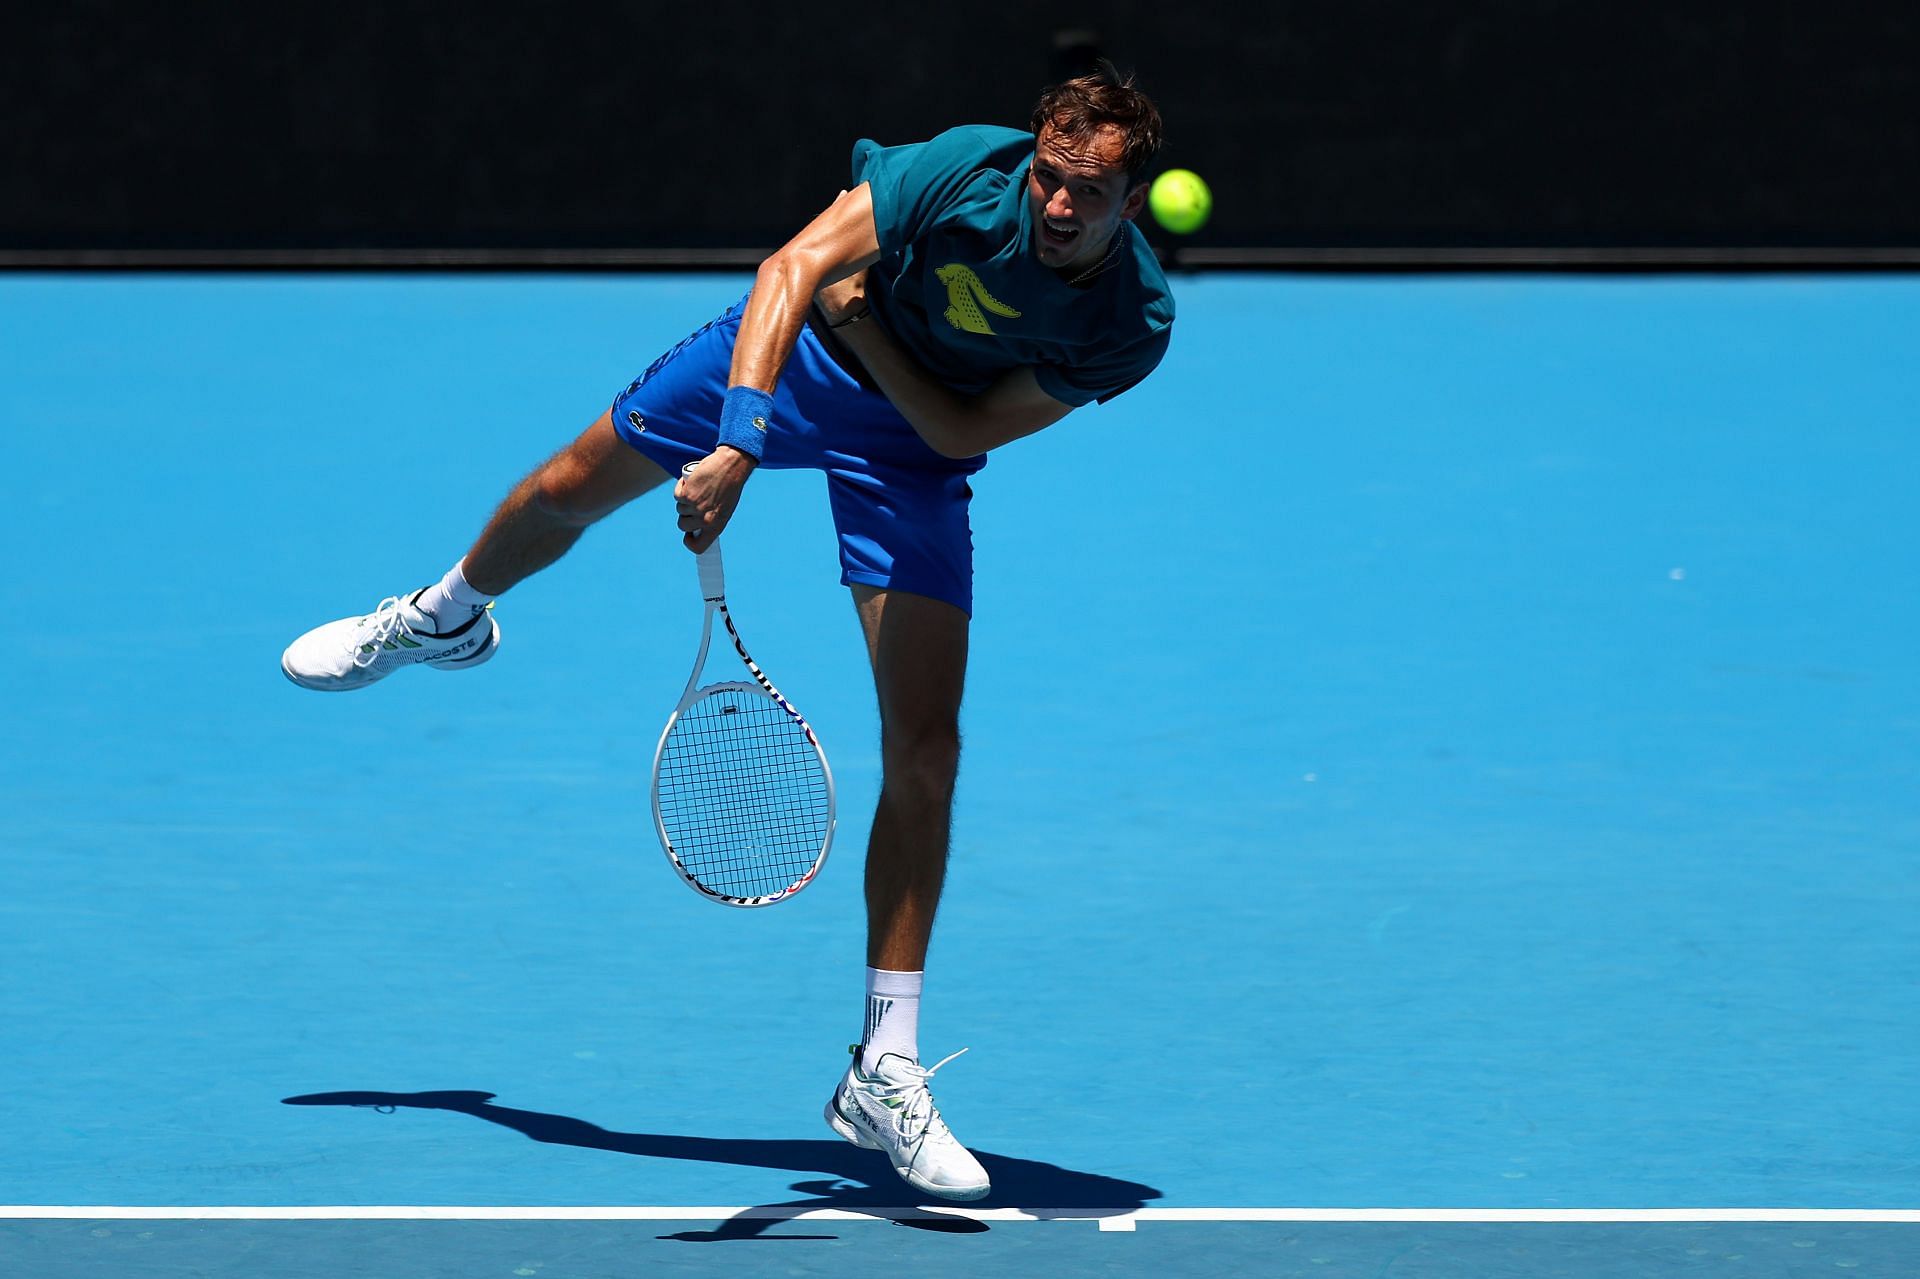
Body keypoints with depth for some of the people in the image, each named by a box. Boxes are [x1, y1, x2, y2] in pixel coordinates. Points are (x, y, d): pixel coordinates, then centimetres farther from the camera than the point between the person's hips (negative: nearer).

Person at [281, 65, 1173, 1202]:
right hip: (789, 354, 1)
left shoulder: (1136, 326, -29)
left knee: (925, 749, -12)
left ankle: (886, 1075, -6)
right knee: (573, 488, 19)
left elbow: (965, 431, -19)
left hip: (914, 448, -1)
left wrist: (858, 313, -25)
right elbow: (795, 267, -40)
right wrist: (737, 443, -50)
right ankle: (447, 618, 59)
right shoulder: (968, 172, -34)